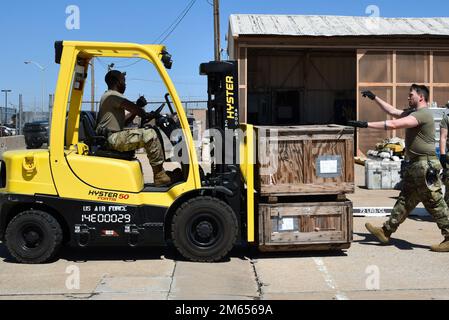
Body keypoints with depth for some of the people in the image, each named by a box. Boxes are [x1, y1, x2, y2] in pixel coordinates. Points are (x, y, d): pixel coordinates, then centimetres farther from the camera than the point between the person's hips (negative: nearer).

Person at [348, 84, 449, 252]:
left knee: (435, 203, -4)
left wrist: (366, 124, -25)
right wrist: (374, 98, 24)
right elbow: (393, 111, 26)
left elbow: (393, 124, -25)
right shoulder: (413, 112, 17)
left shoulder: (423, 113, -15)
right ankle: (386, 231, 15)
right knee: (405, 200, 11)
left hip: (425, 166, -10)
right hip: (415, 165, 10)